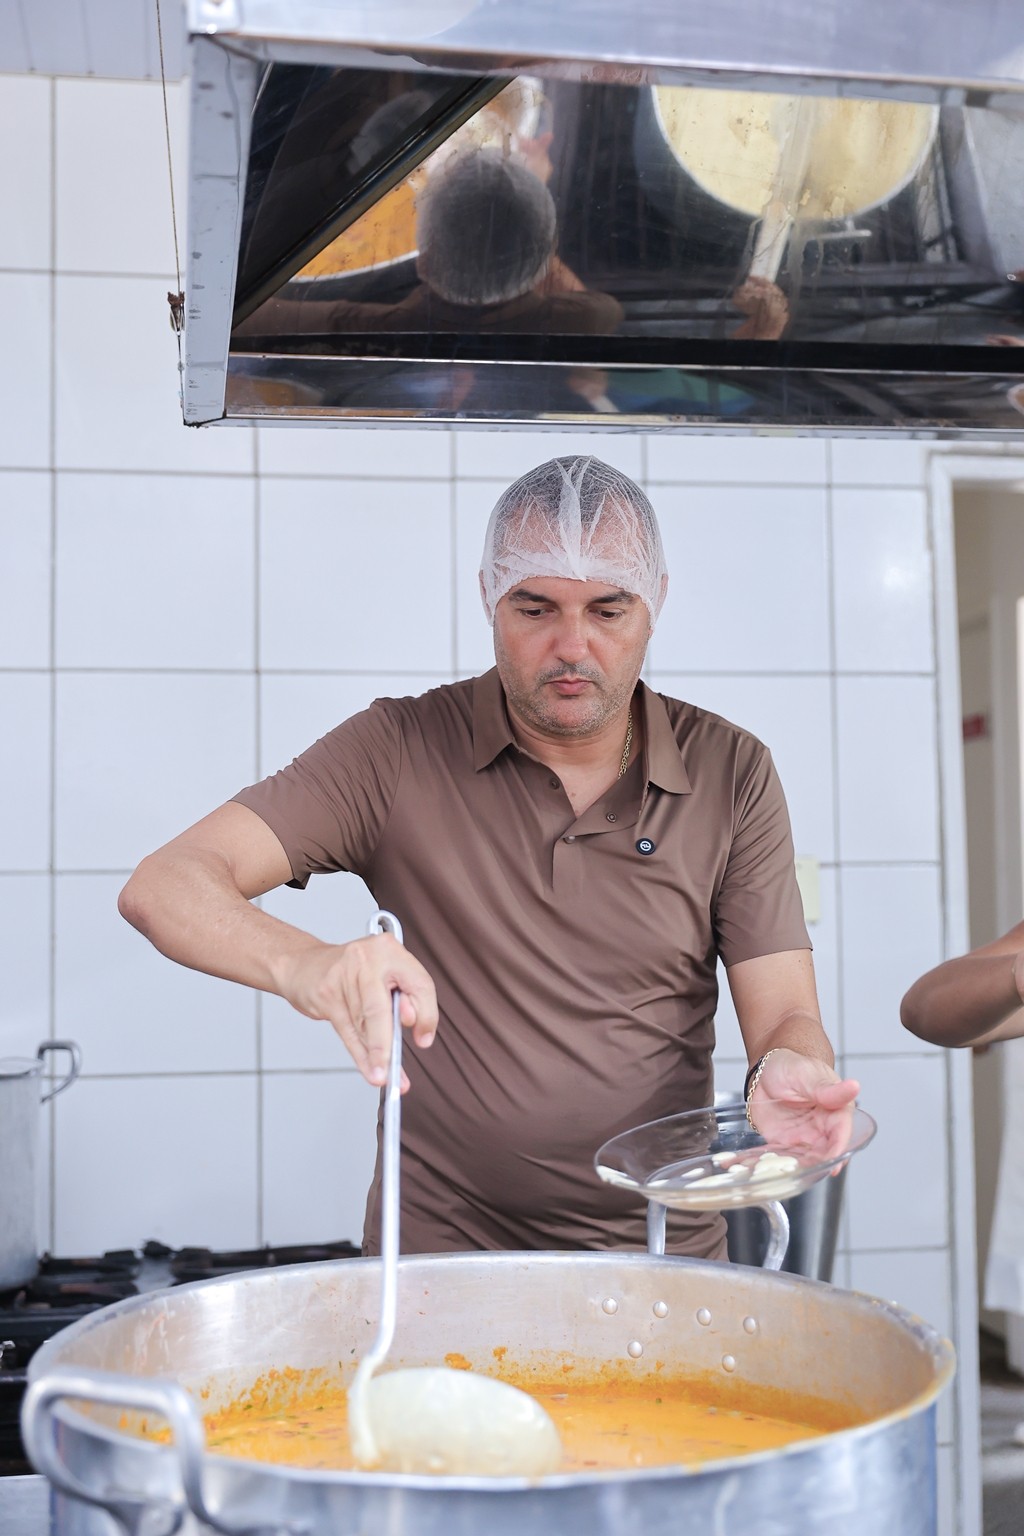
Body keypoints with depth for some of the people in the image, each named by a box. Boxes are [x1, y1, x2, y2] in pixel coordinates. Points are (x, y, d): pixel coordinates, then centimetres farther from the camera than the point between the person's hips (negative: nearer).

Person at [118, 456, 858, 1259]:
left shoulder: (732, 774, 1)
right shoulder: (397, 753, -5)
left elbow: (785, 1016, -1)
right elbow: (165, 886, -13)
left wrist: (788, 1071, -26)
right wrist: (305, 964, -34)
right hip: (438, 1247, -5)